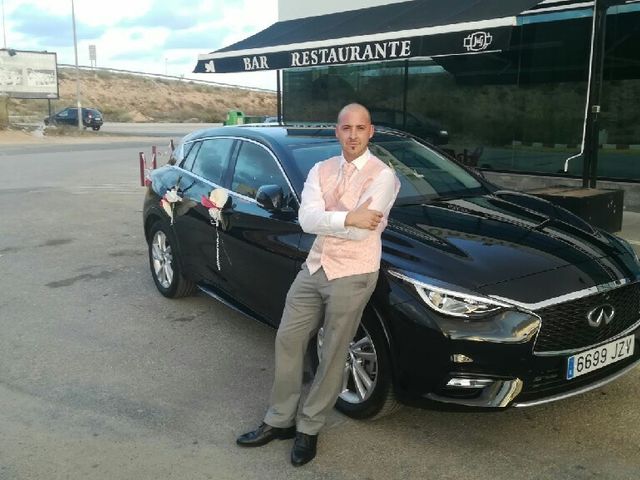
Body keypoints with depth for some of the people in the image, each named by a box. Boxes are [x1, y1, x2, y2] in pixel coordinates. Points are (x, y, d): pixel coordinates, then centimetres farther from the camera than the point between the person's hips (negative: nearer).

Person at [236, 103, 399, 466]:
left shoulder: (382, 175, -10)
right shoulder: (321, 170, 6)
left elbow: (363, 231, -22)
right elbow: (307, 219, -9)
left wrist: (325, 220, -9)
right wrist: (347, 218, -21)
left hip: (353, 275, -5)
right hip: (314, 268, 6)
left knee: (333, 355, 6)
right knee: (288, 340, 9)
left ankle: (308, 429, 23)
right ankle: (279, 420, 25)